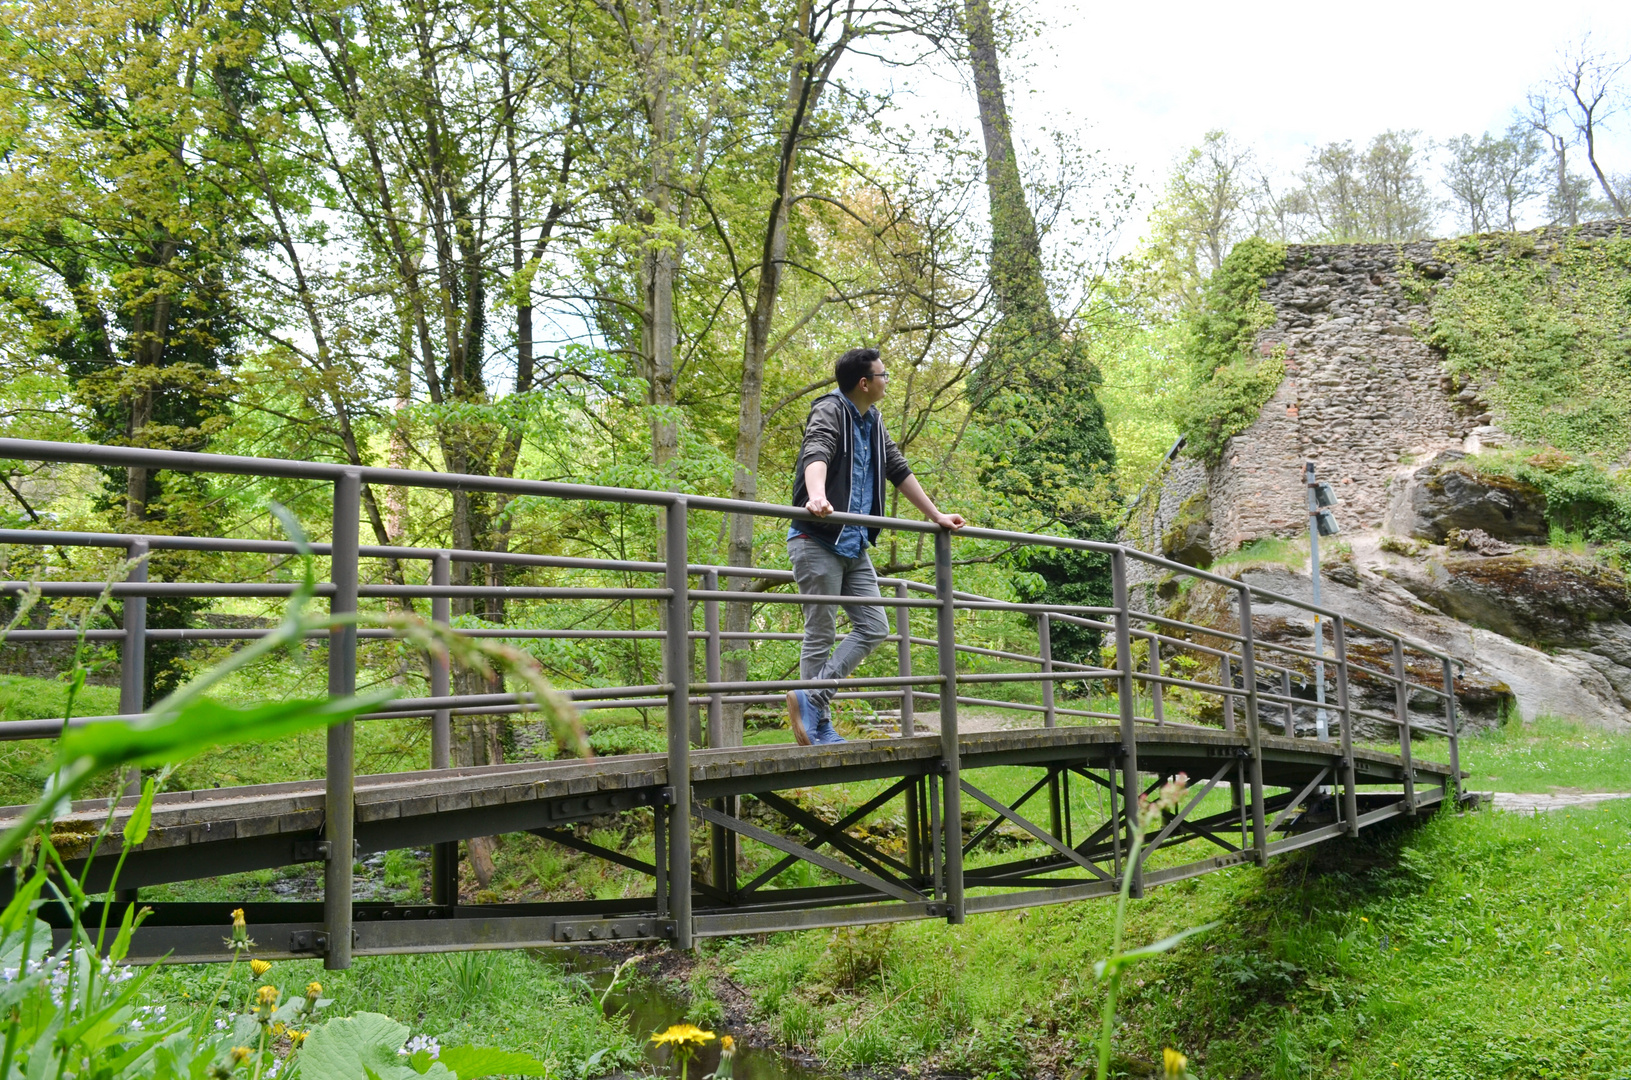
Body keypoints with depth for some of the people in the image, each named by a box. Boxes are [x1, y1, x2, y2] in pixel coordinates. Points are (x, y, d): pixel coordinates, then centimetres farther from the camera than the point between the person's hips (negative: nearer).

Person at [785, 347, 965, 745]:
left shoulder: (873, 422, 15)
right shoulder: (829, 411, -10)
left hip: (854, 545, 8)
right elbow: (816, 455, -30)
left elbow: (899, 470, 22)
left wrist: (935, 515, 21)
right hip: (818, 542, -8)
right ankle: (819, 726, 4)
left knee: (874, 627, 2)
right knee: (820, 635, -4)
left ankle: (812, 698, 3)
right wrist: (817, 497, -50)